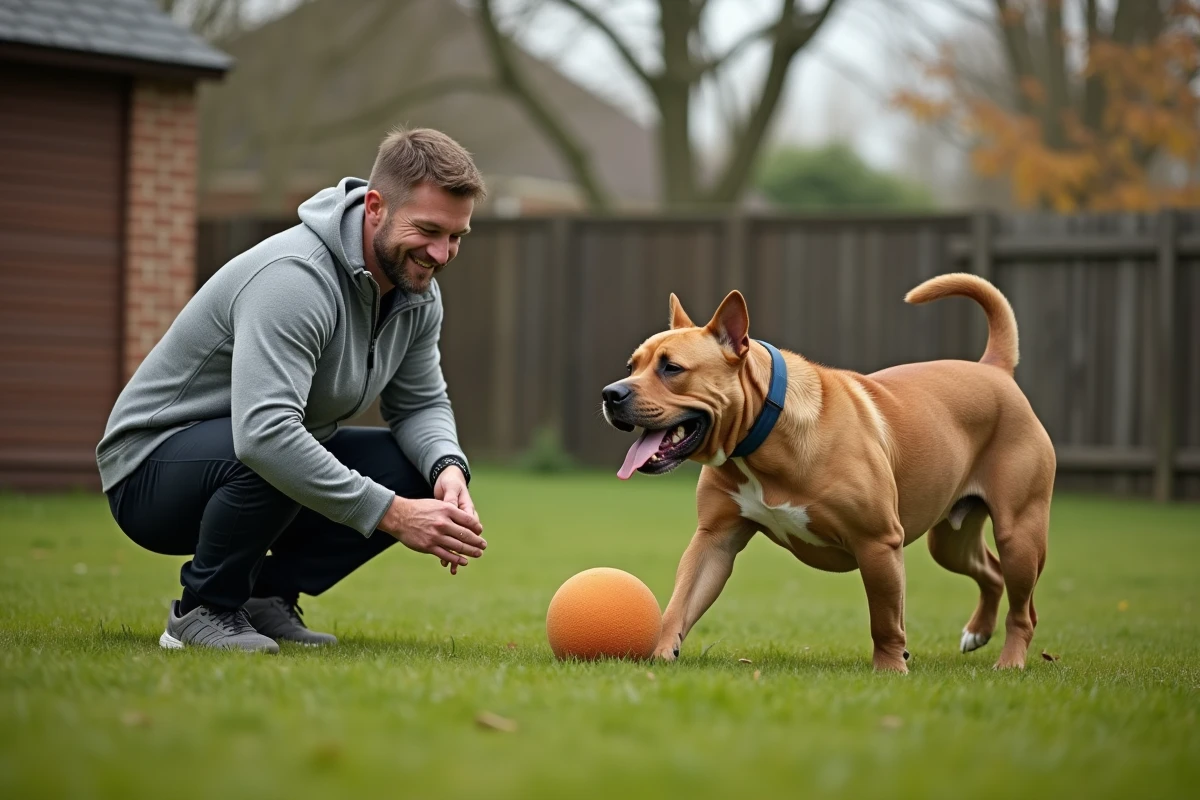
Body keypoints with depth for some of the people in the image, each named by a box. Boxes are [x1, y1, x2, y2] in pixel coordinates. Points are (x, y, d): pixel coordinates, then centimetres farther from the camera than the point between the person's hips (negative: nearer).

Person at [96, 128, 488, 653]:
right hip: (151, 470, -8)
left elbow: (421, 404, 5)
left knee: (418, 470, -10)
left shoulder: (417, 293, -3)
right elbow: (264, 434, -43)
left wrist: (448, 468, -19)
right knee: (273, 462, -39)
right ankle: (205, 609, -13)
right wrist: (391, 514, -44)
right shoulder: (295, 276, -31)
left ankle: (268, 595, 2)